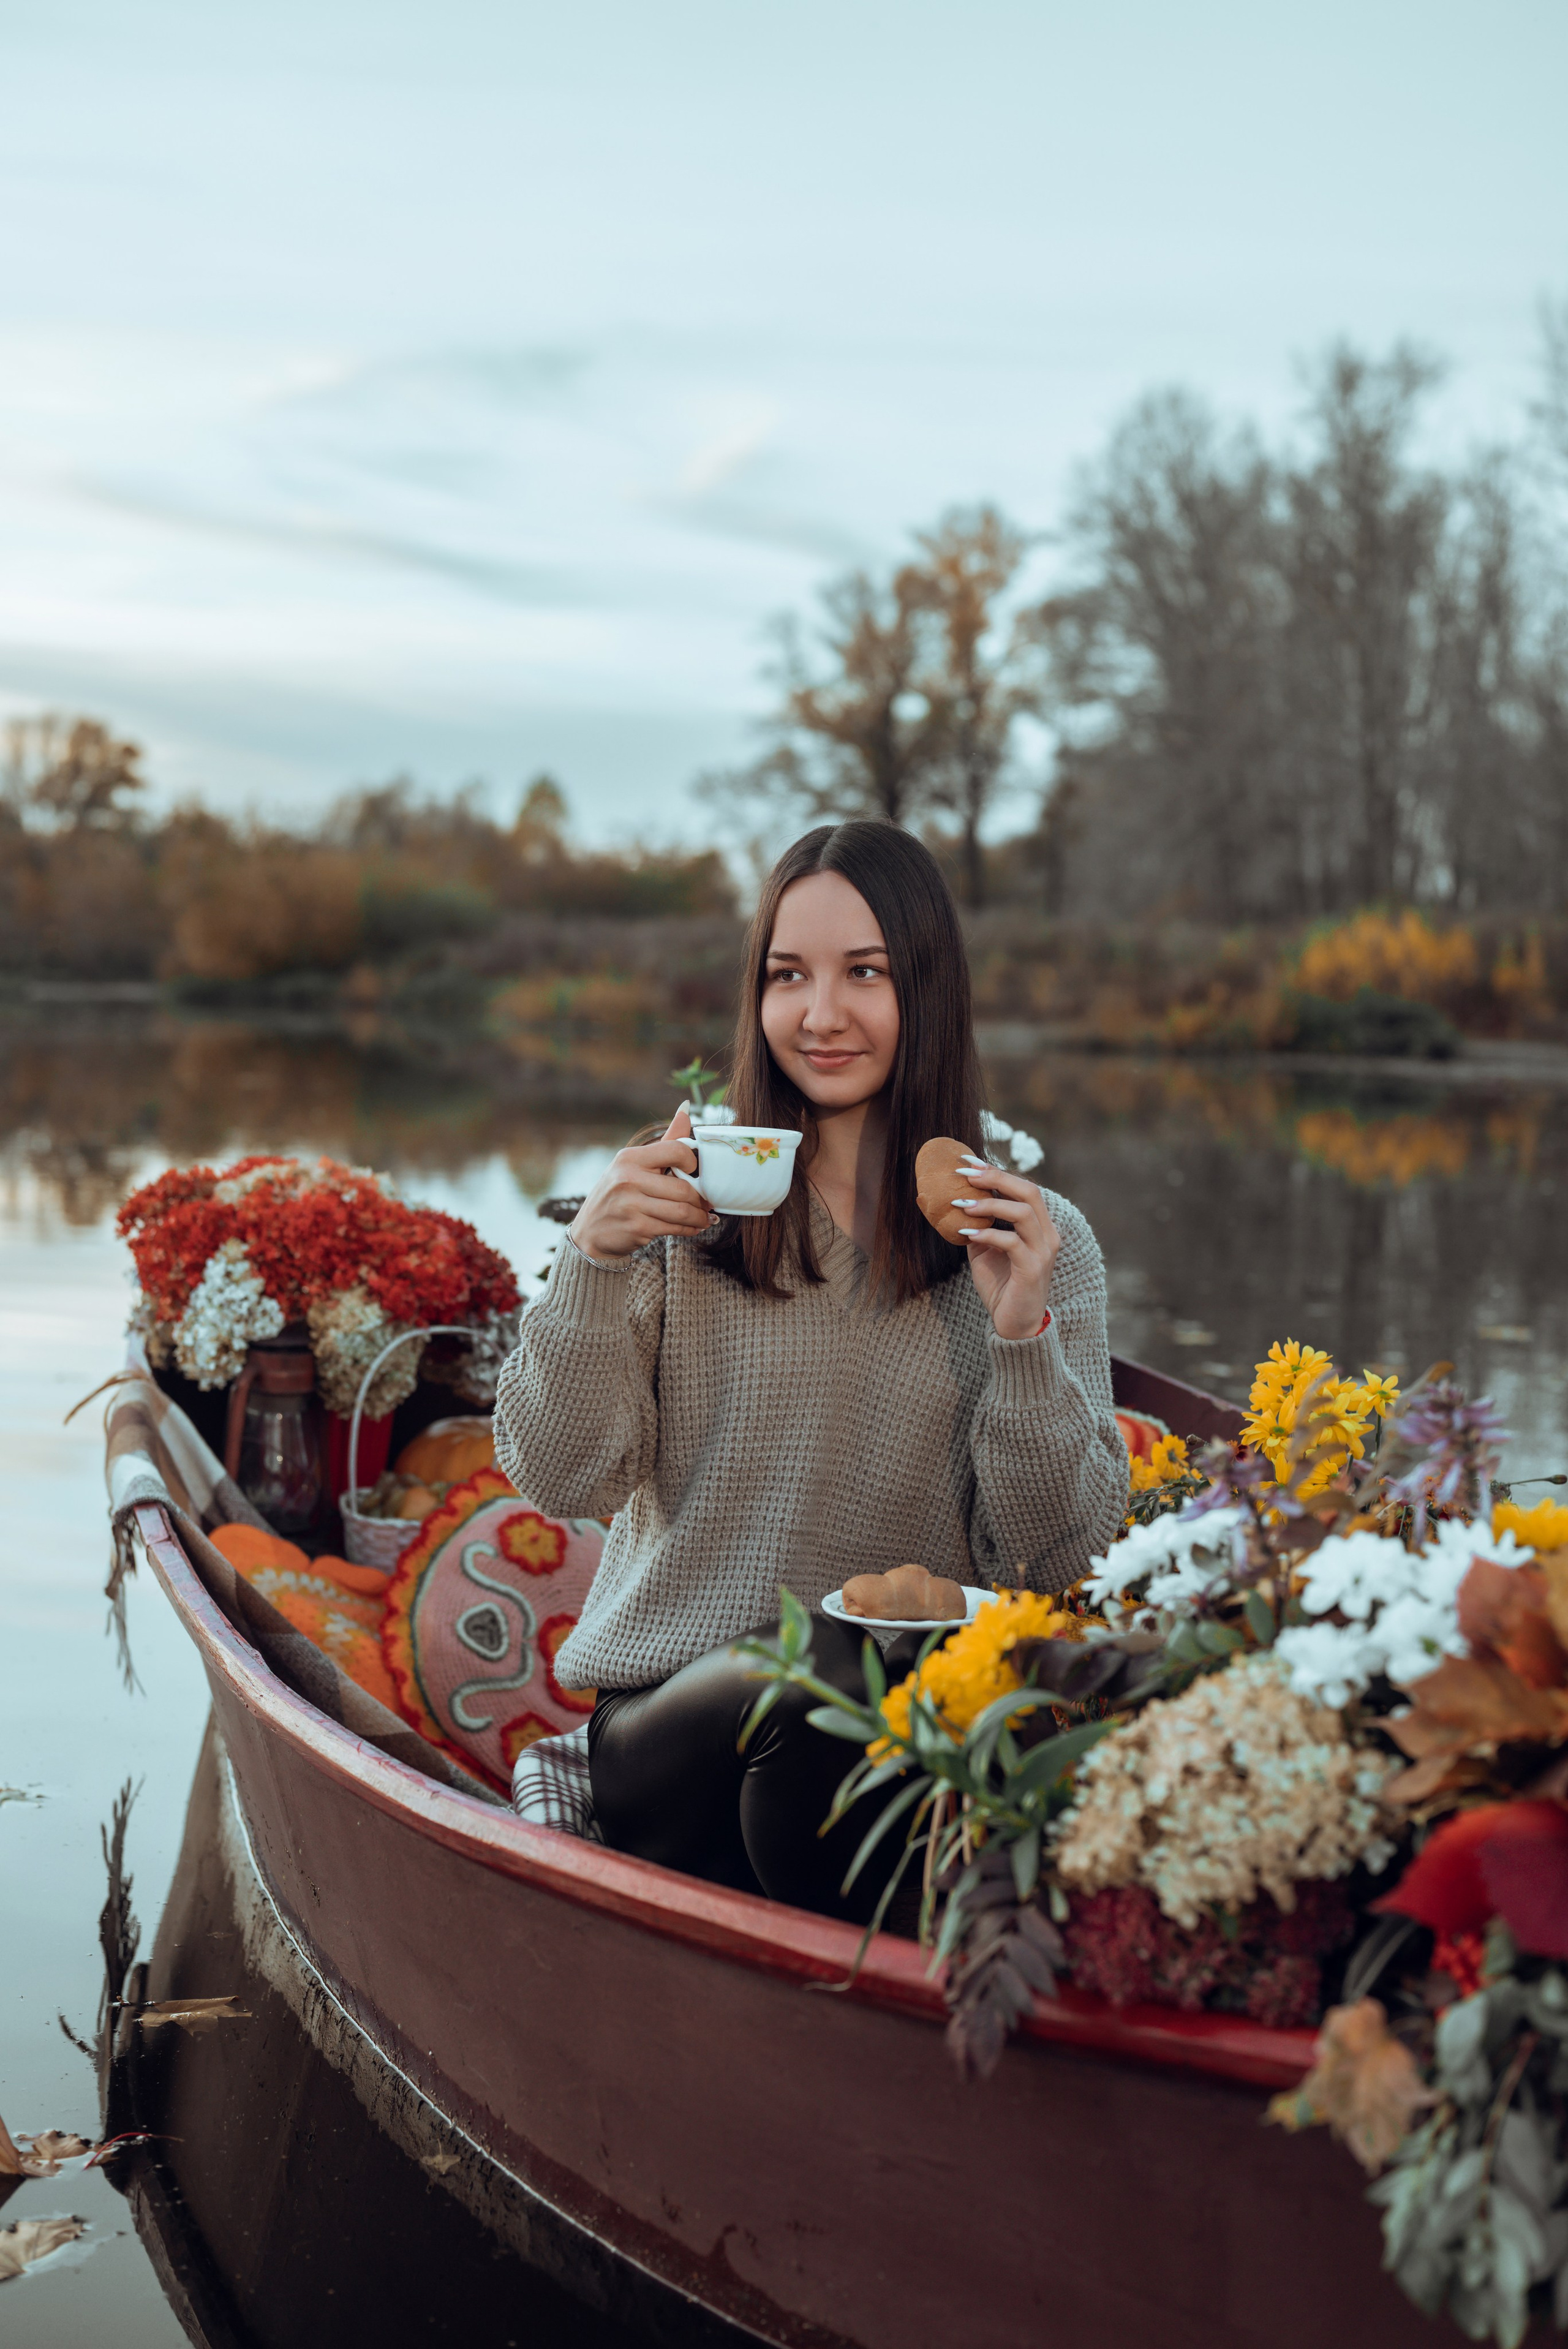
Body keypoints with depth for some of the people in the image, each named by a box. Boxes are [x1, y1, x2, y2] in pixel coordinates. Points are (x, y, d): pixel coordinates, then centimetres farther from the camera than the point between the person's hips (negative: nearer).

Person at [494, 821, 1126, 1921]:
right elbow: (564, 1481, 1)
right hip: (664, 1699, -1)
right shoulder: (689, 1203, 4)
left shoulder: (1042, 1243, 4)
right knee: (807, 1677, -33)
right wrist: (592, 1264, -14)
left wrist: (1023, 1335, -13)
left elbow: (1052, 1563, 1)